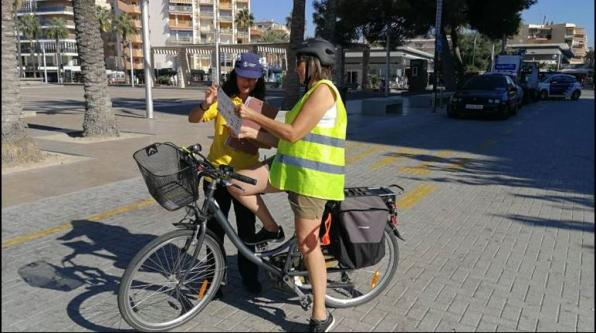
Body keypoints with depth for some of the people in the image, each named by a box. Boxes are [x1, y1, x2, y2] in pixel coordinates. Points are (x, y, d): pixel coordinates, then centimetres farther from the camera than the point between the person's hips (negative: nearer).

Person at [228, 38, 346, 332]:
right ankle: (272, 230, 17)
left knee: (307, 245, -2)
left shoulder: (323, 90, -13)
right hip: (290, 168, 9)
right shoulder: (312, 93, 18)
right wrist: (252, 133, 6)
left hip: (311, 176, -9)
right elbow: (287, 139, 14)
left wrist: (254, 116, -11)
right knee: (235, 182, -3)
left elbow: (293, 134, -19)